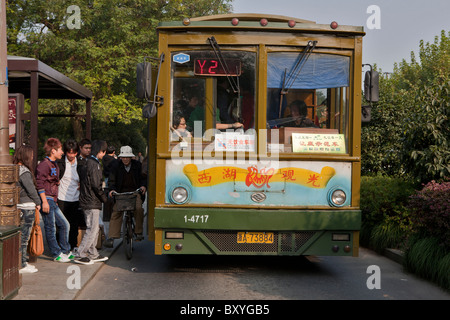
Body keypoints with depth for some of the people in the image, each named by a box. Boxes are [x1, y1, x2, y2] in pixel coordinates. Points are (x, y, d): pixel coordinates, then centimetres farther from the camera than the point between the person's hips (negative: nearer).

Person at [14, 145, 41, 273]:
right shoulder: (24, 172, -16)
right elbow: (31, 189, -15)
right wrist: (38, 202, -1)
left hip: (19, 206, 9)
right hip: (27, 207, -9)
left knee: (22, 236, 15)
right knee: (23, 236, -2)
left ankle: (23, 262, 23)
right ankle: (22, 265, 4)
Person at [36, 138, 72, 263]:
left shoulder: (54, 165, 18)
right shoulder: (44, 164, -12)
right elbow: (40, 183, -18)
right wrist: (44, 201, -20)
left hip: (53, 201, 10)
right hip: (47, 200, -10)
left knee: (65, 225, 11)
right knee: (50, 228, -2)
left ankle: (65, 251, 21)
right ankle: (57, 254, 5)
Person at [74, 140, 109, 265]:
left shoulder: (88, 162, 14)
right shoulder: (94, 164, -16)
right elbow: (96, 185, -19)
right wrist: (105, 198, -6)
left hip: (88, 201, 10)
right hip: (92, 203, -10)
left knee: (94, 229, 16)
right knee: (92, 229, -6)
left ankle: (93, 255, 23)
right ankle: (80, 255, -3)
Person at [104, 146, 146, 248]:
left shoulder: (137, 165, 4)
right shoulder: (116, 166, 3)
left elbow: (143, 178, 10)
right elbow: (112, 180, 2)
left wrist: (143, 186, -11)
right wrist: (112, 189, -17)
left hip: (135, 192, -1)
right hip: (120, 193, 1)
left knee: (138, 209, -26)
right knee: (116, 212, -14)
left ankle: (139, 232, -12)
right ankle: (111, 237, -12)